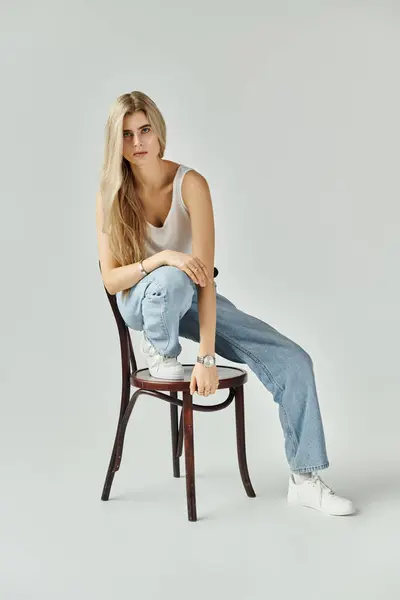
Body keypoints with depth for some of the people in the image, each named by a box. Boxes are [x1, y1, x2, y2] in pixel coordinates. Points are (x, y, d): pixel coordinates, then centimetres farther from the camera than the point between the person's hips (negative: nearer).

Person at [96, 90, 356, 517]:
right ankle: (158, 351, -7)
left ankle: (304, 479, -3)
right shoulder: (110, 193, -14)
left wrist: (207, 357, -32)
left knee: (293, 361, -15)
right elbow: (110, 280, -16)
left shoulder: (190, 183, -20)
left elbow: (206, 276, -26)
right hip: (140, 301, -1)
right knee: (172, 281, -41)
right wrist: (161, 259, -36)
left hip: (193, 300, 1)